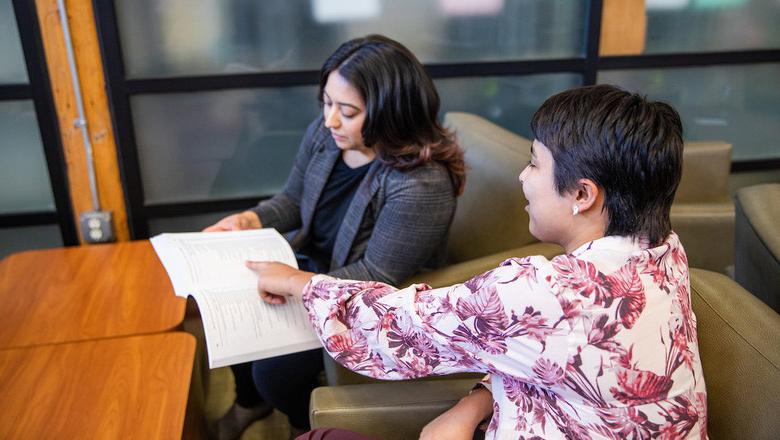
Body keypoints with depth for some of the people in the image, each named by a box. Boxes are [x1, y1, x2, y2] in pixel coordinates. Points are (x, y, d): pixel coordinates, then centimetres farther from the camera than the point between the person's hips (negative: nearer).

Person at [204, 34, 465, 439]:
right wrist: (251, 219, -15)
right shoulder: (324, 133, -10)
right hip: (310, 264, 8)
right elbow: (292, 200, 5)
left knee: (274, 371, -14)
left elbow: (376, 279, -27)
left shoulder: (422, 185, -33)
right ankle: (250, 400, 34)